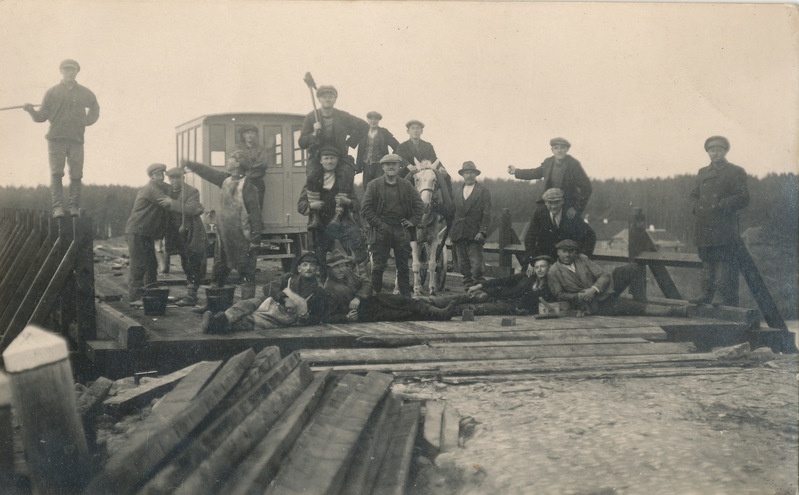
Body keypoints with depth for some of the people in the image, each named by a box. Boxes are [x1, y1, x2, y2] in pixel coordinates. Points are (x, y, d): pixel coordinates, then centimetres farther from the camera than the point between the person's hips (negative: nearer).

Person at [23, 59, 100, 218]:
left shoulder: (84, 93, 12)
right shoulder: (52, 92, 8)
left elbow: (94, 108, 31)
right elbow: (42, 116, 5)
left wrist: (87, 121, 17)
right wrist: (31, 110, -13)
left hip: (76, 139, 1)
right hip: (56, 138, -1)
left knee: (76, 174, -3)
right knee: (56, 173, -9)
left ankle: (74, 206, 4)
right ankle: (58, 207, -9)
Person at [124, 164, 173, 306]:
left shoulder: (161, 188, 16)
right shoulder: (150, 189, -15)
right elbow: (167, 203, -24)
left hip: (147, 234, 10)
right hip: (137, 232, -10)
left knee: (151, 264, 12)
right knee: (139, 265, -10)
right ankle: (134, 298, -7)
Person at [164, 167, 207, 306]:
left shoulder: (192, 192, -11)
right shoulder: (169, 192, 9)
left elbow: (191, 209, -27)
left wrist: (172, 204, -30)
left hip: (192, 236, -7)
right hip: (178, 236, 7)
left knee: (193, 267, -4)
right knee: (187, 267, 16)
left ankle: (191, 296, -2)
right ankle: (190, 294, 24)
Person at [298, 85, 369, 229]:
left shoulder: (343, 117, 1)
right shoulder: (311, 117, 0)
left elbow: (364, 126, 9)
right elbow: (301, 143, -3)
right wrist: (314, 134, -21)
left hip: (340, 156, 0)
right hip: (317, 157, 0)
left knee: (346, 176, -31)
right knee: (312, 176, -32)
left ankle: (338, 215, -28)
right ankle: (314, 216, -26)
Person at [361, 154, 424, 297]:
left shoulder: (407, 186, 10)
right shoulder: (374, 185, 1)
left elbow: (419, 205, 15)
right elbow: (365, 209, -3)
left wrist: (413, 221, 4)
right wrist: (378, 224, -10)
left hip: (402, 230, 3)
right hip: (381, 230, -3)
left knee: (403, 267, 7)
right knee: (378, 266, -2)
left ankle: (406, 297, 13)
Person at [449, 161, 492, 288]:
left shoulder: (483, 191, 3)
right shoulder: (457, 191, 17)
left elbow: (486, 214, -4)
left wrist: (482, 231, -14)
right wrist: (451, 232, 8)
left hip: (474, 235, -5)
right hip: (458, 235, 5)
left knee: (476, 265, -9)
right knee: (463, 266, 6)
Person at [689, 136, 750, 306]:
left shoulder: (736, 172, 1)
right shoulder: (702, 172, 19)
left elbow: (743, 198, -6)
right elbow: (694, 194, 26)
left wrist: (721, 205, -14)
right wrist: (697, 207, 6)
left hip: (724, 230, -6)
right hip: (704, 228, 6)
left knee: (725, 265, -7)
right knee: (707, 262, 10)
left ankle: (729, 301, -4)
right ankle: (706, 295, 16)